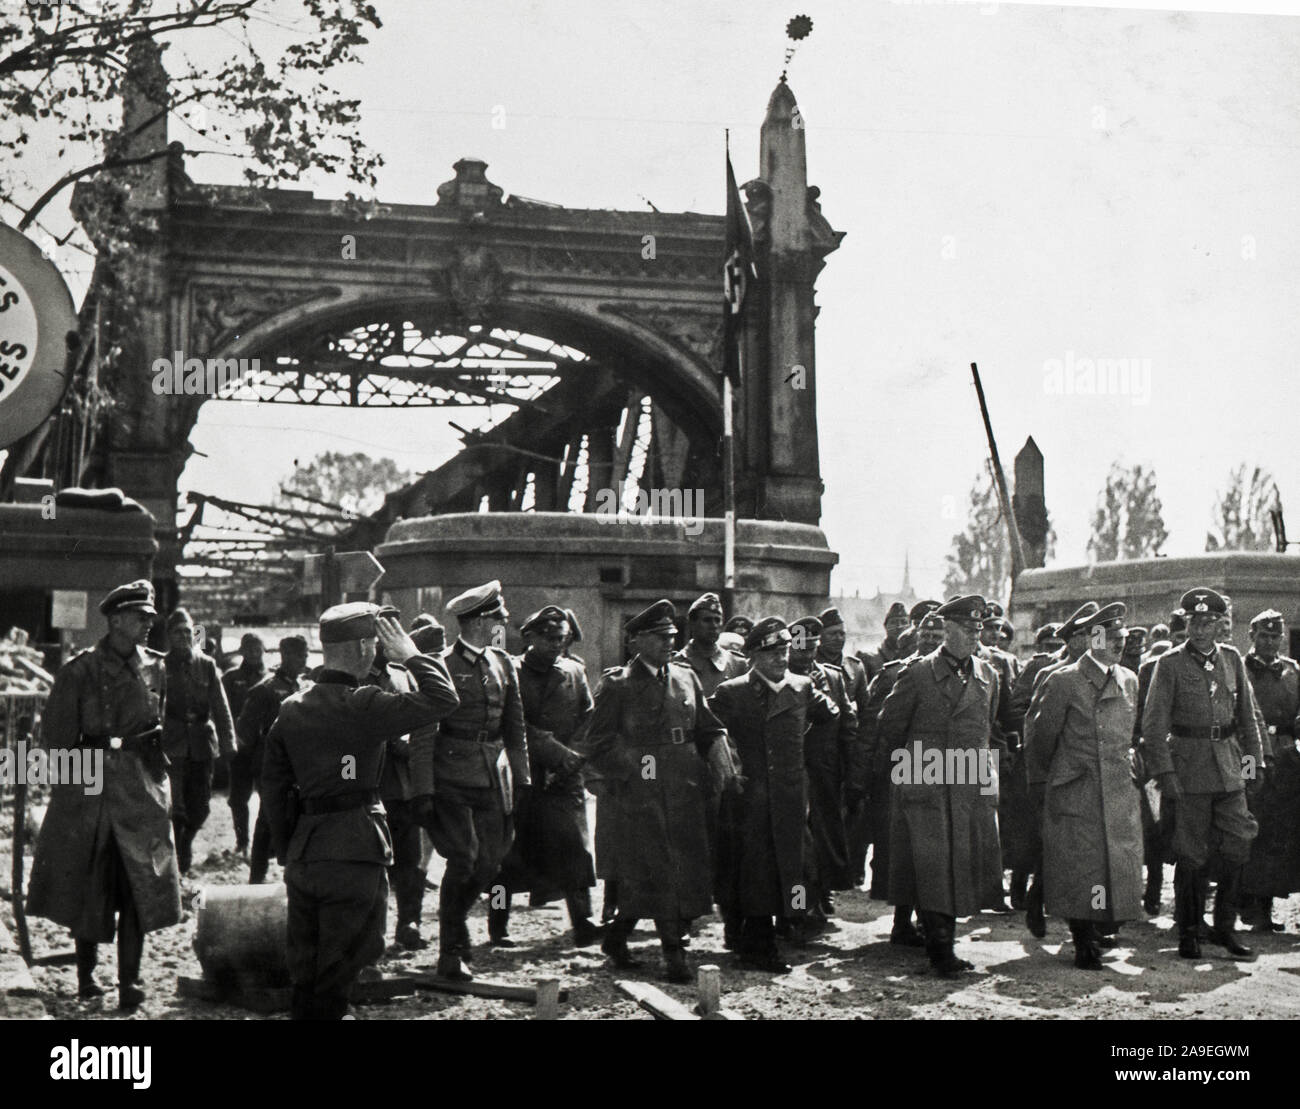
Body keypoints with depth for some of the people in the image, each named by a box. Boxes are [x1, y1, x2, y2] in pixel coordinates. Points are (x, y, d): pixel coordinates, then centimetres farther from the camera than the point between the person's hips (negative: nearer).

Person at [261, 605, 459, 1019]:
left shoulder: (290, 708, 5)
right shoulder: (363, 706, -15)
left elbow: (273, 788, 9)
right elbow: (443, 699, -17)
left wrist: (288, 852, 16)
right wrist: (411, 656, -3)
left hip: (302, 855, 6)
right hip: (354, 853, -6)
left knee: (305, 974, 16)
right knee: (337, 974, 3)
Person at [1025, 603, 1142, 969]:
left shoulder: (1129, 681, 12)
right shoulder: (1064, 681, -6)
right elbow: (1038, 735, 0)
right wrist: (1040, 786, 6)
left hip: (1119, 792, 6)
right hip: (1075, 794, -6)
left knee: (1117, 865, 6)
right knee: (1078, 868, -5)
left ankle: (1093, 932, 20)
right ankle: (1085, 944, 5)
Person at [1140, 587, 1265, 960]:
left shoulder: (1232, 659, 9)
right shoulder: (1170, 664, -4)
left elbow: (1246, 712, 18)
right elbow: (1153, 724, -6)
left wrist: (1253, 753, 9)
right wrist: (1164, 771, -12)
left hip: (1228, 764, 4)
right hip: (1189, 766, -4)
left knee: (1237, 846, 2)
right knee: (1193, 855, 0)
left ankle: (1225, 927, 16)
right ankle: (1188, 932, 13)